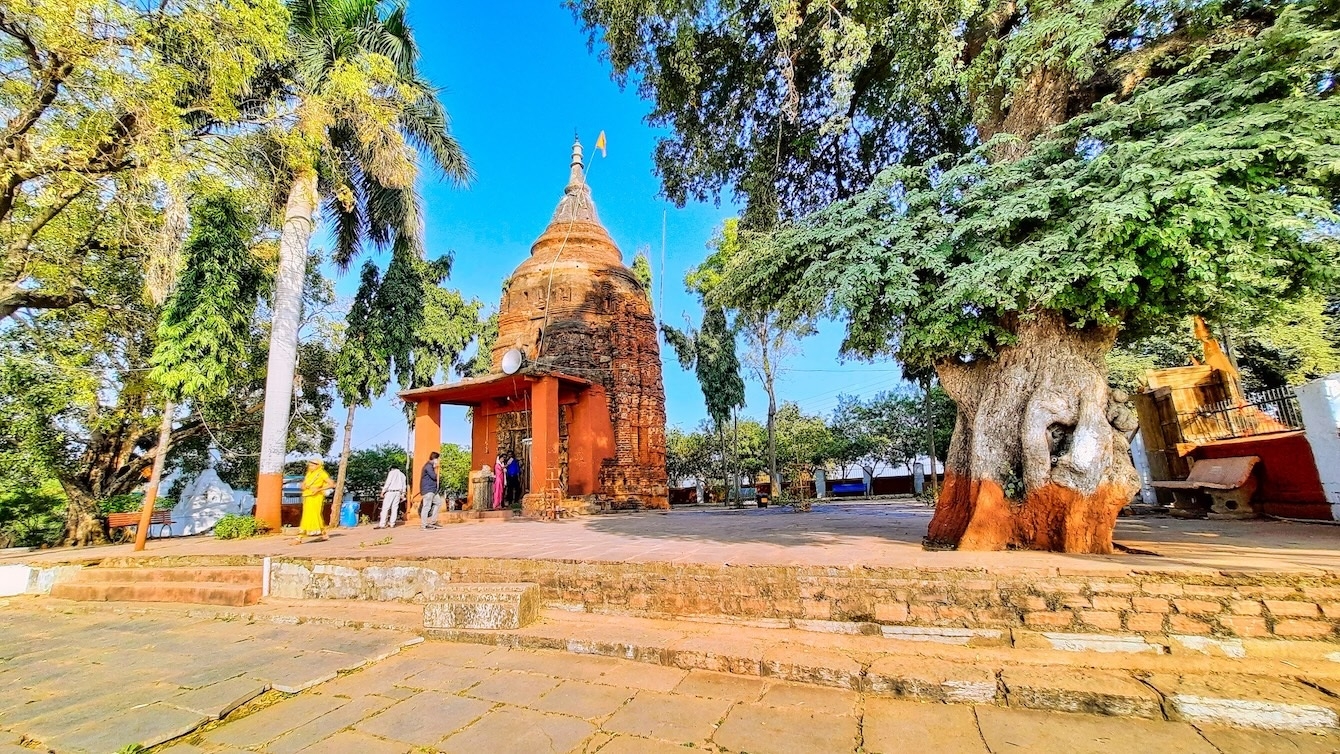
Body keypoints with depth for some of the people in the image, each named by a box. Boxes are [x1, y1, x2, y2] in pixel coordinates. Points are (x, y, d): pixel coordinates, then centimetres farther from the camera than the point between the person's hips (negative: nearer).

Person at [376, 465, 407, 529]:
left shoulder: (392, 472, 1)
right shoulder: (402, 474, 17)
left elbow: (387, 483, -8)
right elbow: (403, 485, 14)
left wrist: (383, 491, -7)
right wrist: (403, 493, 14)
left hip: (390, 492, -5)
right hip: (398, 492, 5)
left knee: (385, 508, -4)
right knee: (395, 508, 6)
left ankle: (382, 524, -7)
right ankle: (392, 524, 4)